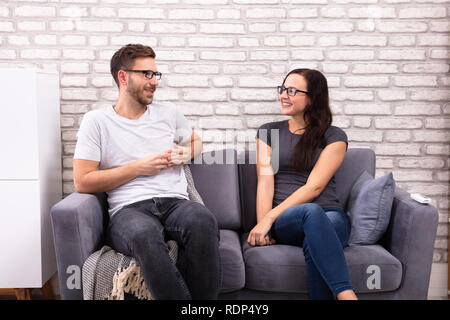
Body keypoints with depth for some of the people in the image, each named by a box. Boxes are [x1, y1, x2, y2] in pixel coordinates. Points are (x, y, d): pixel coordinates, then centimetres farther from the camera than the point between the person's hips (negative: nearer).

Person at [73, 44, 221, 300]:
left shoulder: (168, 112, 20)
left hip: (176, 202, 3)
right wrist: (138, 168, -2)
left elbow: (195, 140, 39)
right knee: (145, 234, -41)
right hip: (129, 210, -3)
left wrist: (187, 153, 13)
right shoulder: (97, 121, 8)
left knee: (204, 221, -35)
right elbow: (82, 182, 1)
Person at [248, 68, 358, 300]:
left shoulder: (334, 137, 7)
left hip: (329, 216, 0)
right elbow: (265, 183, 4)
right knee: (311, 212, -37)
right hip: (281, 223, 1)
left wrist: (269, 217, -16)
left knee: (314, 244, -39)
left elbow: (314, 187, -6)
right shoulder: (268, 132, 16)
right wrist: (263, 225, -12)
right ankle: (347, 295, -45)